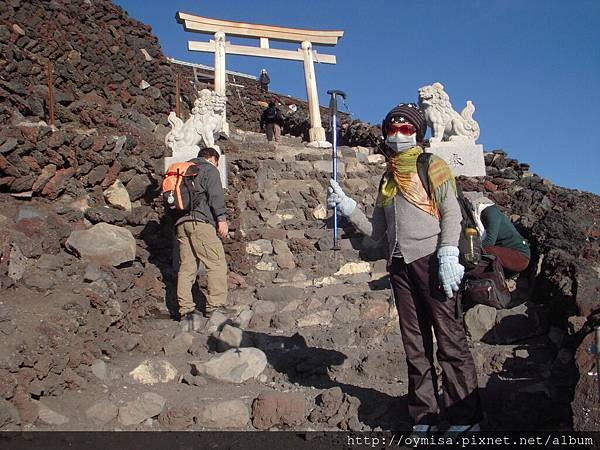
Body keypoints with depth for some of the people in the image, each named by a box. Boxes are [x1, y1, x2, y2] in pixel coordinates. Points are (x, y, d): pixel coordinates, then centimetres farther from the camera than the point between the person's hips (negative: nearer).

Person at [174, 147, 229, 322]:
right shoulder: (209, 169, 8)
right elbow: (215, 194, -8)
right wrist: (221, 218, -13)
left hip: (180, 222, 8)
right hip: (200, 221, -8)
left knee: (186, 267, 4)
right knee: (217, 263, -8)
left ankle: (185, 310, 0)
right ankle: (216, 307, -15)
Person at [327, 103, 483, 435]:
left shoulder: (432, 166, 7)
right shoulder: (387, 178, 22)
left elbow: (451, 211, -4)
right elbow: (376, 231, 18)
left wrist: (448, 255, -16)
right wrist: (347, 207, 6)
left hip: (430, 259, -5)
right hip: (399, 264, 6)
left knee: (449, 339, -4)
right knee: (415, 345, 8)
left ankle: (465, 419, 3)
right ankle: (424, 417, 16)